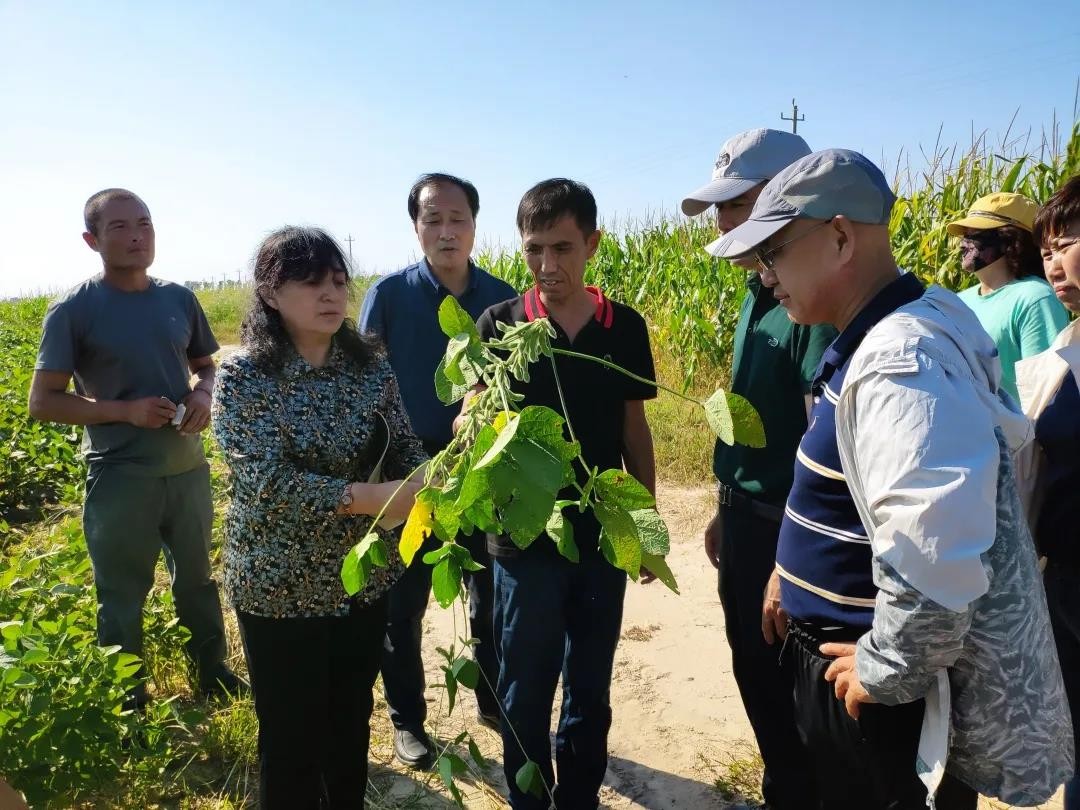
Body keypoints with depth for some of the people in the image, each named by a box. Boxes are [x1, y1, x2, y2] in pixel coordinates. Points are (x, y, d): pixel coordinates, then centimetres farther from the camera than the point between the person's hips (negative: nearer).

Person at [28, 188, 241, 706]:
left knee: (197, 579, 19)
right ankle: (127, 706, 30)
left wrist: (204, 396, -8)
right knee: (122, 598, 10)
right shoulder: (73, 310, -9)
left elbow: (206, 366, 15)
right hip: (119, 479, -4)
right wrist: (126, 411, -20)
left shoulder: (179, 299, 3)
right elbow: (42, 402, -8)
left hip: (188, 469, 4)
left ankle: (213, 676, 39)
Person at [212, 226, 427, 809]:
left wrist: (427, 485, -24)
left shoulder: (370, 365, -2)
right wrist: (373, 497, -32)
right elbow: (268, 481, -24)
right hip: (280, 586, -4)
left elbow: (404, 448, -2)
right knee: (292, 738, 13)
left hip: (364, 576, 4)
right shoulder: (244, 375, -15)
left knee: (352, 724, 22)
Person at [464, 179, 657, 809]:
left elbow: (635, 430, 6)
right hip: (524, 539, -2)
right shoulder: (499, 325, -8)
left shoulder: (627, 328, -1)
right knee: (527, 688, 12)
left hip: (604, 537, 2)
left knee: (591, 686, 17)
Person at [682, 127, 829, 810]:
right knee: (755, 676, 21)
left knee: (783, 692, 9)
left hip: (784, 528, -9)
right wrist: (727, 510, 15)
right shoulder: (759, 294, 9)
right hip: (746, 518, 9)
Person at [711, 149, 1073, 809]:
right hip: (845, 648, 9)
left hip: (881, 698, -9)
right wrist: (795, 572, 16)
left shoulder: (901, 362, -27)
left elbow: (934, 559, -35)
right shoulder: (876, 339, 5)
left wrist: (886, 673, -21)